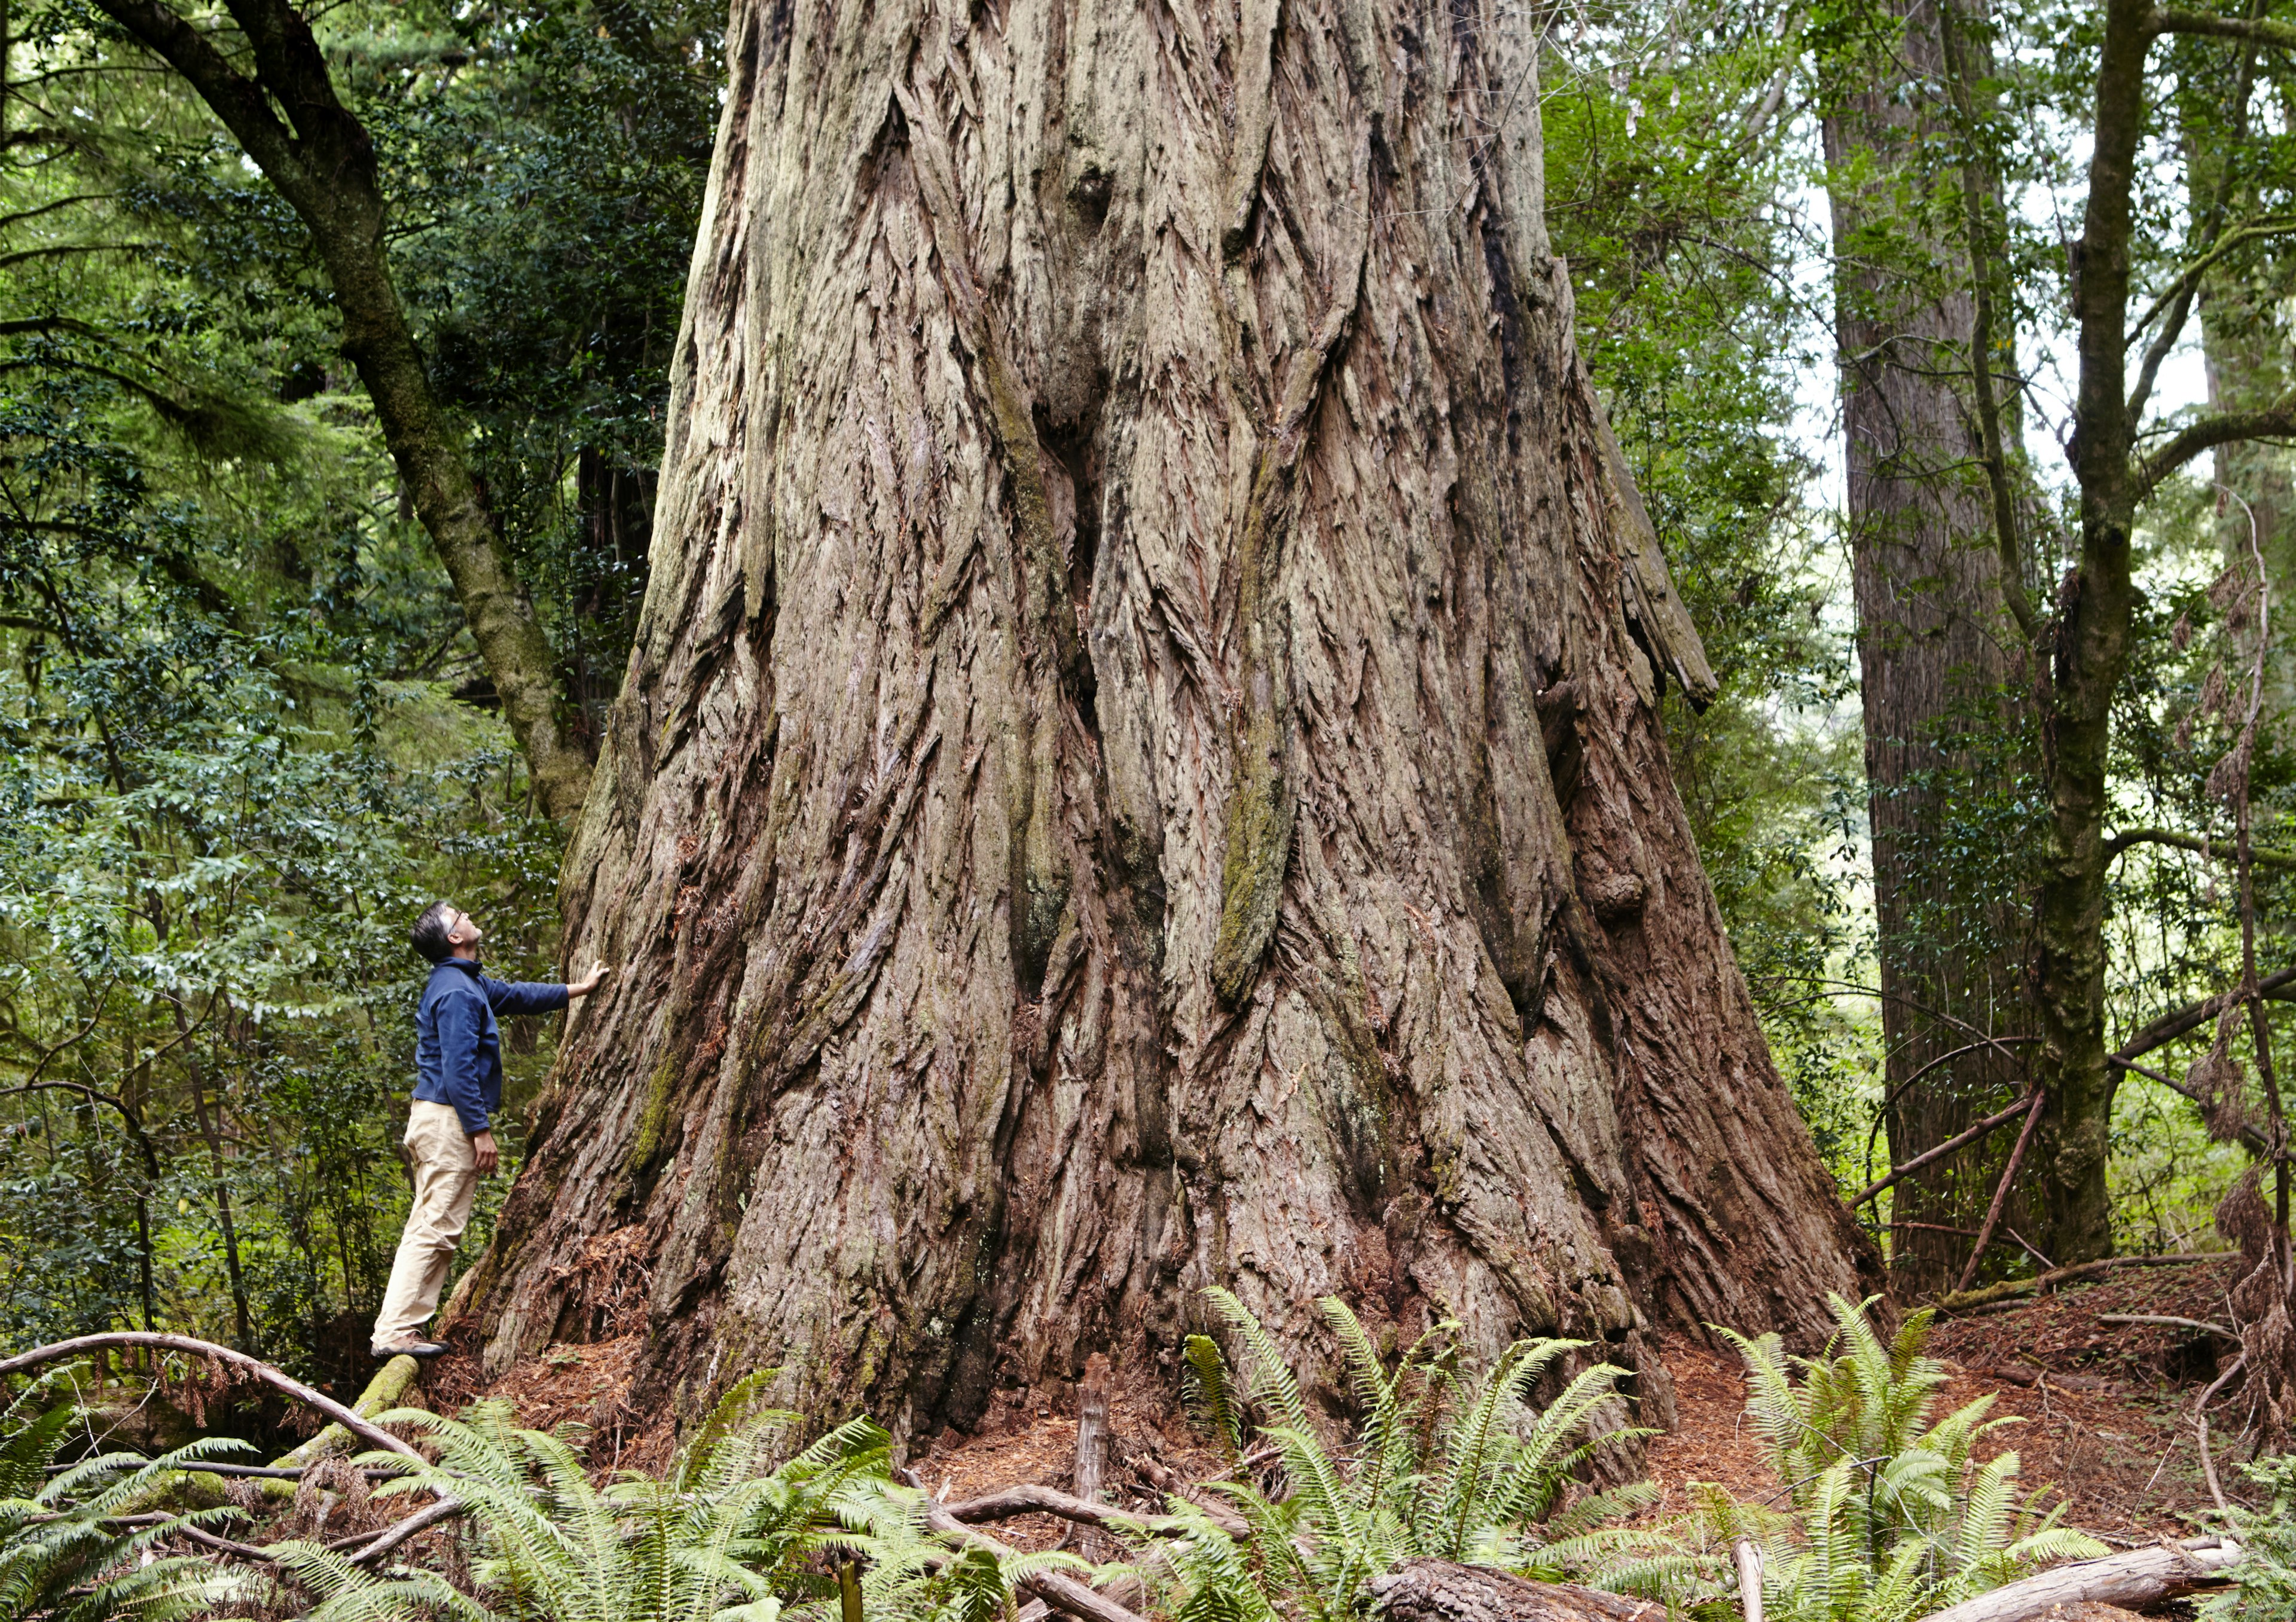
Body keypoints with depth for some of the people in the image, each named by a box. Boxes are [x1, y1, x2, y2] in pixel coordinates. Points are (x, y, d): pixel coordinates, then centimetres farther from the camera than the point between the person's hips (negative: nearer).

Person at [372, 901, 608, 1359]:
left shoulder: (466, 983, 16)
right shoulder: (457, 991, -17)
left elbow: (515, 995, 32)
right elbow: (458, 1069, -22)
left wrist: (578, 989, 40)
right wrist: (481, 1131, -20)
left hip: (434, 1118, 11)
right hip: (450, 1120, -11)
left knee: (428, 1229, 12)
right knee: (436, 1230, -10)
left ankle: (399, 1329, 14)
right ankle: (395, 1331, -11)